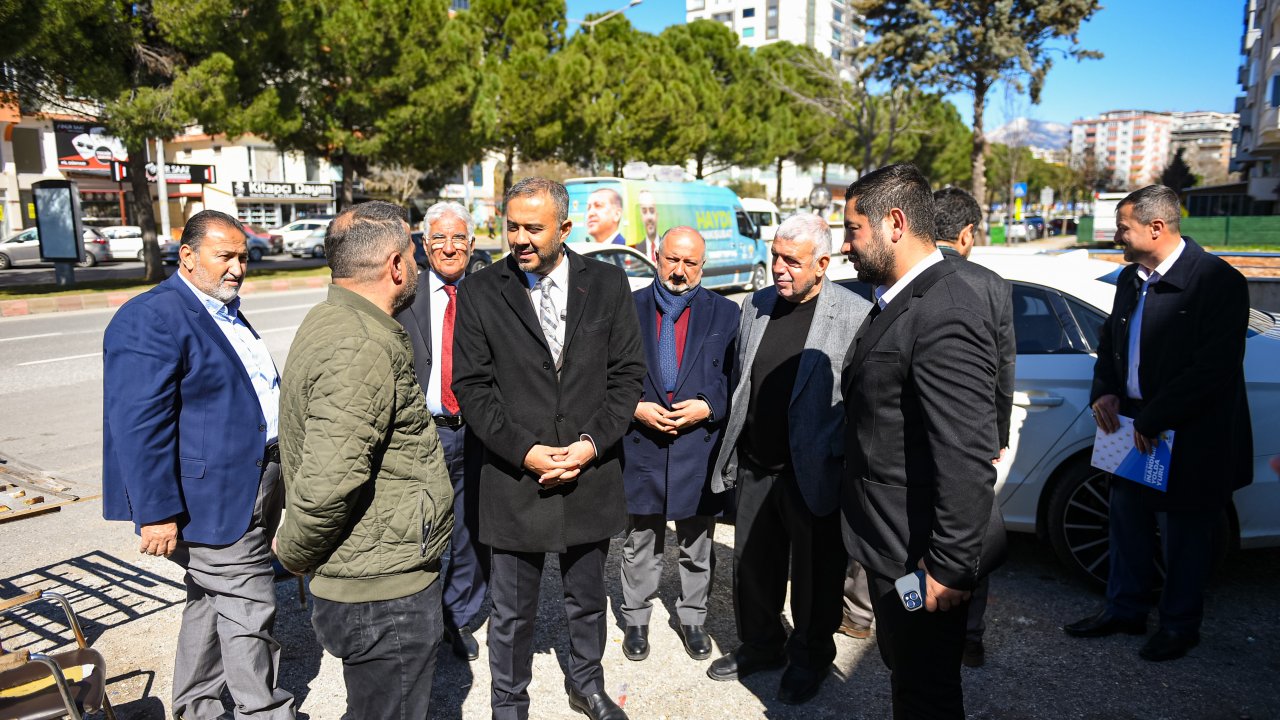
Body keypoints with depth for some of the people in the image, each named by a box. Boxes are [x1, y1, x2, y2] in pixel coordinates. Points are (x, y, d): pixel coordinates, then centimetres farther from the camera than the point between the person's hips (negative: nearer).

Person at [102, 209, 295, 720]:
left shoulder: (228, 314, 14)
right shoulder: (151, 318, -16)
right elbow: (139, 424, -21)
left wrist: (273, 486, 25)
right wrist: (158, 514, -22)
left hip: (252, 493, 10)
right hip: (212, 501, -10)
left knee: (212, 605, 21)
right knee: (249, 615, -2)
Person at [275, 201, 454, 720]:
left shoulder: (331, 322, 9)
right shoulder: (361, 348, -25)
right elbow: (328, 483, -32)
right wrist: (294, 553, -14)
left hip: (374, 578, 10)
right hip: (386, 596, -10)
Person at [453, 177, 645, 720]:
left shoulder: (607, 283, 0)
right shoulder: (479, 292, -4)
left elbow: (627, 373, 1)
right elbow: (472, 386, -5)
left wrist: (592, 443, -11)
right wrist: (525, 451, -15)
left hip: (590, 475, 2)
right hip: (515, 478, -1)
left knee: (588, 600, 21)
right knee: (512, 613, 13)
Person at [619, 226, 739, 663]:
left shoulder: (725, 313, 2)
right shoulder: (628, 308, 1)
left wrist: (707, 408, -14)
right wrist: (636, 409, -12)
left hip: (700, 448, 0)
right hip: (641, 445, 0)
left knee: (697, 548, 14)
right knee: (640, 546, 15)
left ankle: (692, 619, 34)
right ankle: (636, 620, 32)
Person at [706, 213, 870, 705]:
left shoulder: (855, 316, -14)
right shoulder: (755, 305, 5)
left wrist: (844, 459, -14)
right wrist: (733, 448, 11)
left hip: (814, 474, -5)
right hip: (755, 466, 6)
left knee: (815, 574, 13)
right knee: (752, 563, 18)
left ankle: (809, 659, 35)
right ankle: (760, 646, 40)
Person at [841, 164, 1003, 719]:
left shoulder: (945, 317, -26)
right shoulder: (898, 300, 7)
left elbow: (968, 460, -29)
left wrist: (949, 568, -24)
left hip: (921, 558, -9)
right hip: (891, 547, 9)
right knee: (902, 669, 26)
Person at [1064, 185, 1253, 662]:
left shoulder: (1217, 282, -17)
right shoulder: (1130, 279, 6)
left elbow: (1216, 368, -22)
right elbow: (1110, 342, 17)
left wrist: (1153, 419, -21)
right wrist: (1105, 392, 0)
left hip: (1189, 438, -7)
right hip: (1133, 428, 7)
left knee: (1183, 537, 10)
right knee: (1128, 525, 17)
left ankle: (1179, 625, 29)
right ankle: (1124, 610, 34)